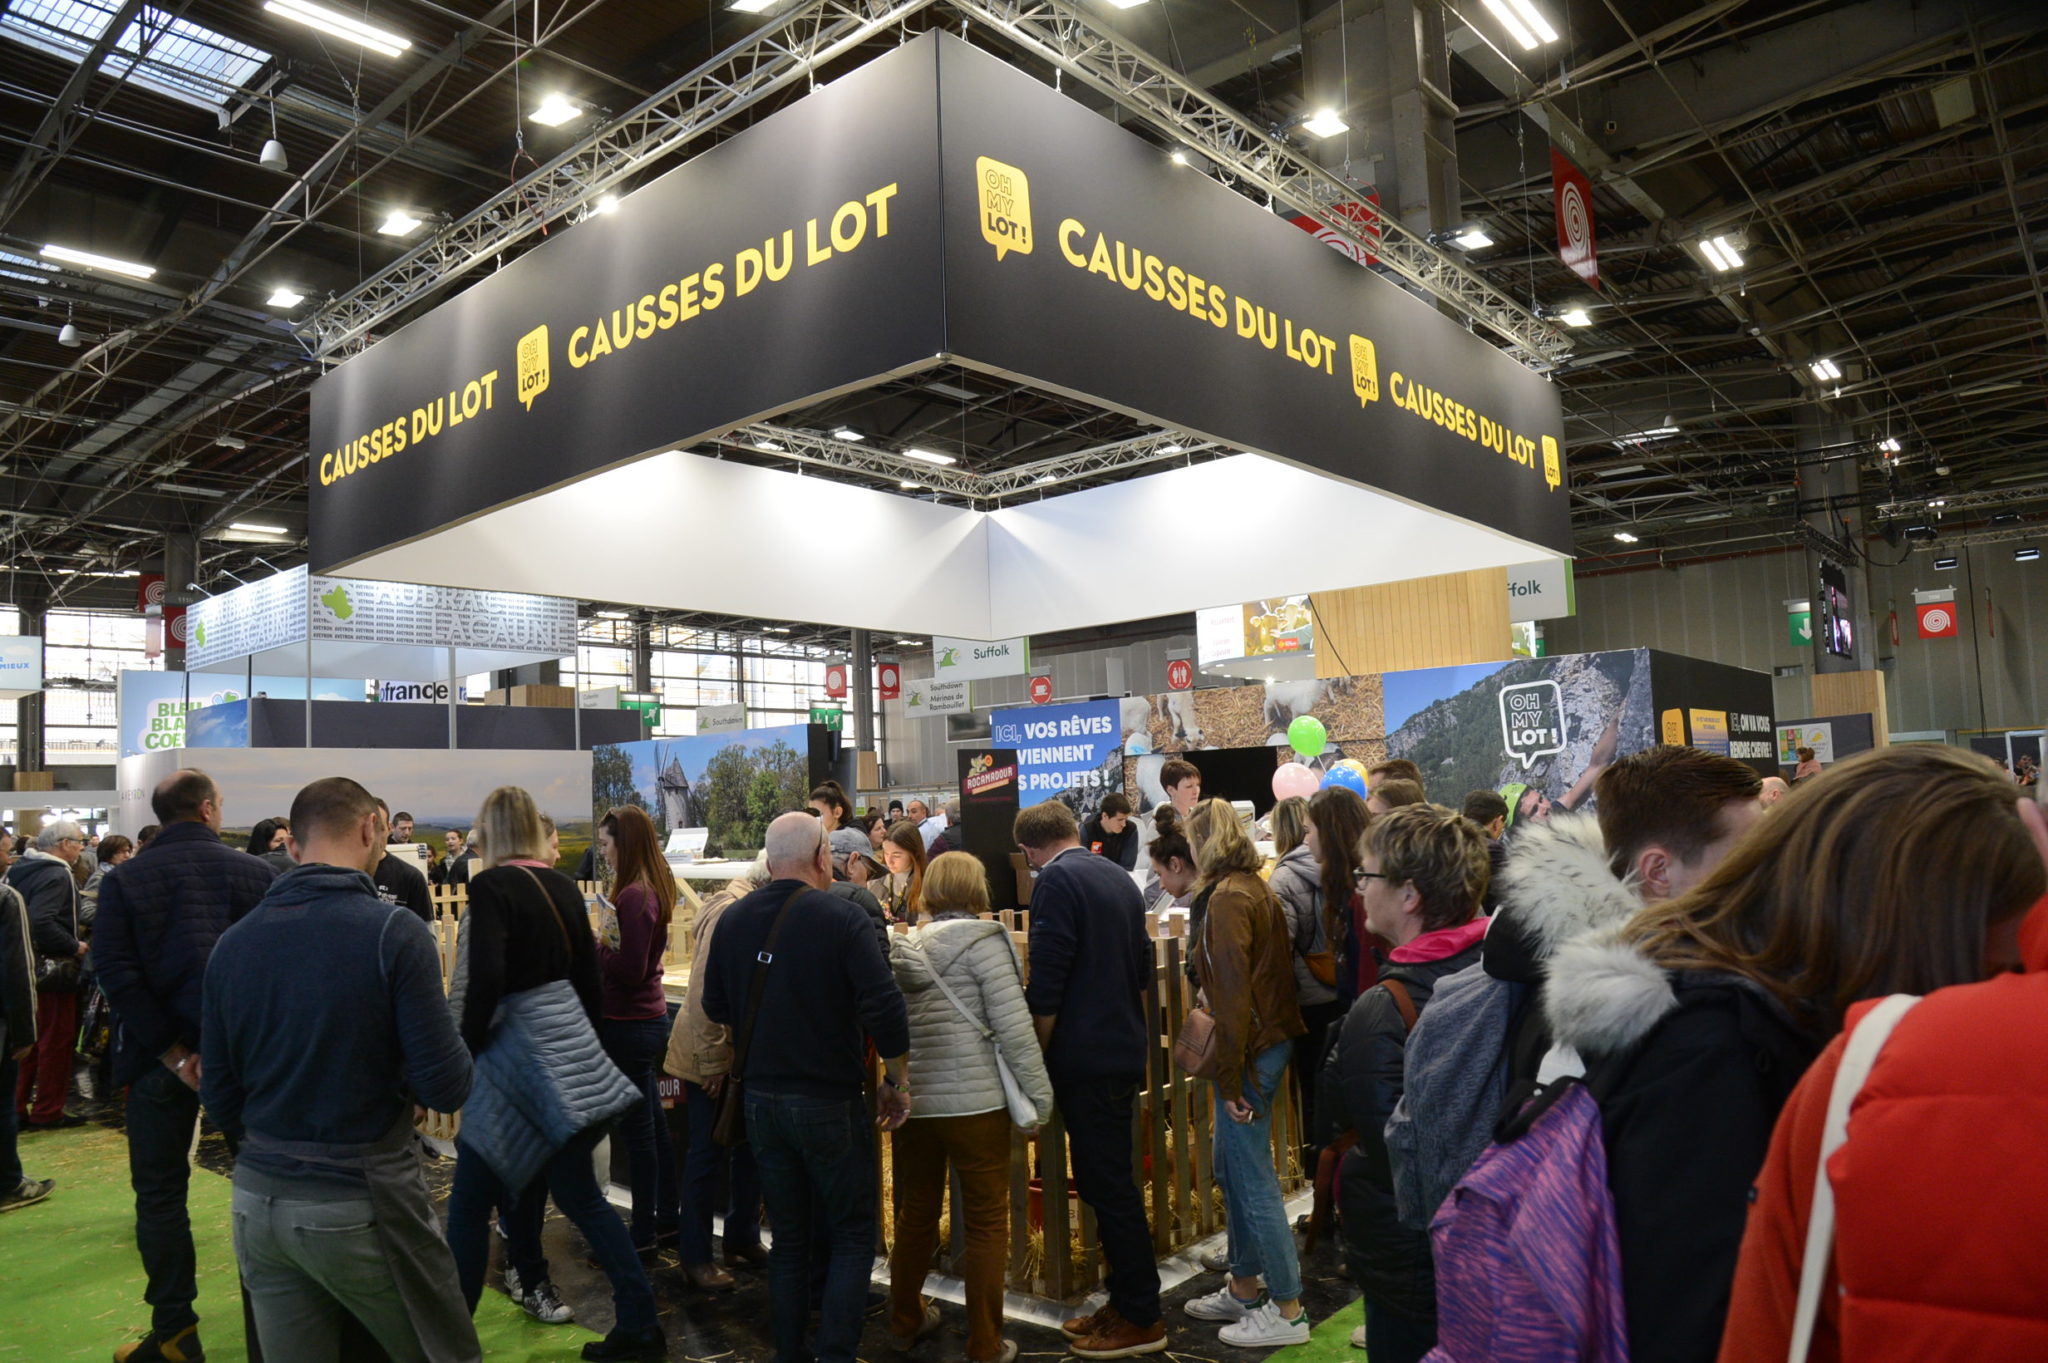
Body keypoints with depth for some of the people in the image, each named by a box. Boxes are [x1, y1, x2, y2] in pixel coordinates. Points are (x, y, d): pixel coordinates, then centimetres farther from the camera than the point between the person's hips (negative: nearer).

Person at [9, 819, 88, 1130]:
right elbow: (41, 923, -30)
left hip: (28, 965, 9)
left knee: (31, 1038, 18)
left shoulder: (20, 869, 10)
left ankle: (19, 1107, 26)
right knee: (57, 1042, 2)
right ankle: (47, 1112, 10)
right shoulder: (56, 874, -19)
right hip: (54, 970, -9)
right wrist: (75, 946, -19)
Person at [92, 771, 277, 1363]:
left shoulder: (123, 881, -2)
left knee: (160, 1191, 12)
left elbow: (114, 970, -12)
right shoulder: (256, 871, -3)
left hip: (163, 1059, 0)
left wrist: (171, 1050, -11)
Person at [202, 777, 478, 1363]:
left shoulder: (232, 944, 1)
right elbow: (447, 1088, -17)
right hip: (360, 1205, -5)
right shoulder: (393, 931, -15)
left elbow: (220, 1095, 8)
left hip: (257, 1201, 6)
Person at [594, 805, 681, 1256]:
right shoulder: (653, 889, 9)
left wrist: (592, 947, -12)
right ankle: (667, 1216, 31)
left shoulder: (634, 896, -20)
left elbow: (629, 969, -23)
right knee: (653, 1124, 19)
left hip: (628, 1026, -10)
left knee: (638, 1132, 2)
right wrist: (602, 944, 3)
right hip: (649, 1016, 10)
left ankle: (644, 1234, 14)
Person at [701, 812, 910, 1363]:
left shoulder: (733, 919, -1)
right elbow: (884, 1008, -22)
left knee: (789, 1236, 19)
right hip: (830, 1103, -5)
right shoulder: (843, 918, -16)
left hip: (761, 1099, 5)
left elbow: (715, 1008, 10)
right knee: (853, 1235, 10)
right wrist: (896, 1081, -8)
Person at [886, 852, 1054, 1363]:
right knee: (987, 1224, 6)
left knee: (915, 1214, 21)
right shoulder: (983, 940, -9)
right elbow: (1013, 1026, -14)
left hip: (912, 1104, 6)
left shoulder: (903, 947, 7)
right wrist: (1040, 1093, -9)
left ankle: (905, 1321, 36)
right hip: (974, 1104, -5)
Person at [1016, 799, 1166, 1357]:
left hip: (1087, 1055, -9)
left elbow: (1046, 982, -18)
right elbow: (1141, 967, 20)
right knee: (1109, 1181, 16)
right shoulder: (1119, 877, 11)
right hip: (1126, 1048, 9)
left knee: (1107, 1186, 1)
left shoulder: (1057, 880, -14)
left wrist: (1035, 1058, -8)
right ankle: (1126, 1303, 26)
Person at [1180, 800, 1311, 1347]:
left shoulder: (1228, 898, -17)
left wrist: (1230, 1077, -17)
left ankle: (1287, 1310, 10)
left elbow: (1234, 992, -20)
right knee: (1231, 1168, 19)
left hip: (1250, 1050, -10)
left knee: (1253, 1179, 0)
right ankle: (1244, 1287, 32)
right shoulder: (1256, 888, 11)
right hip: (1273, 1036, 10)